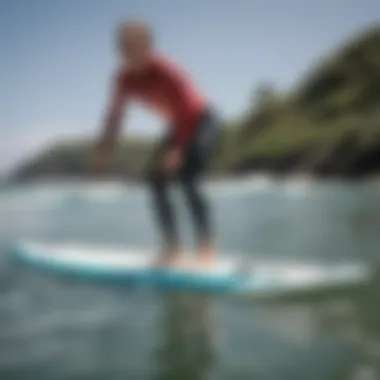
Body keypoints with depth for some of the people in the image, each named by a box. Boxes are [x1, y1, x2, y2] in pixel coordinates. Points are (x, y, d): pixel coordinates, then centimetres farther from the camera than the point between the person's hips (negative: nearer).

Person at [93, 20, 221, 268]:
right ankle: (172, 247, 9)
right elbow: (115, 115, -3)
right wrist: (104, 150, -7)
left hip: (203, 123, -7)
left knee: (187, 178, -24)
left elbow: (187, 112, -28)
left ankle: (206, 249, -17)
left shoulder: (168, 72, -30)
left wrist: (177, 150, -35)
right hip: (179, 127, 7)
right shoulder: (125, 78, -10)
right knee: (156, 180, -1)